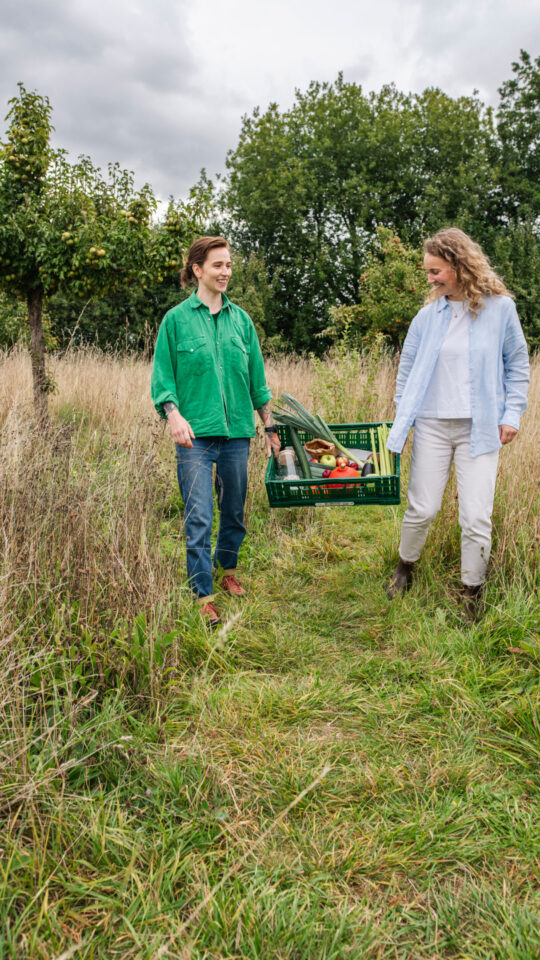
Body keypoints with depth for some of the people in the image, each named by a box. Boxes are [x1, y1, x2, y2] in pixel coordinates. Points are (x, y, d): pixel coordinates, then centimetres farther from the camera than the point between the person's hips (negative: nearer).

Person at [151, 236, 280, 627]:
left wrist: (271, 425, 12)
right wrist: (174, 415, -17)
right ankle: (204, 596, 4)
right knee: (199, 518, -5)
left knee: (234, 510, 14)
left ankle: (228, 570, 37)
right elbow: (163, 376, 0)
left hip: (237, 431, 4)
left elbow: (257, 378, 14)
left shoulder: (241, 319, 10)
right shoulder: (177, 319, 1)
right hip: (196, 433, -3)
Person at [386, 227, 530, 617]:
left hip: (480, 428, -1)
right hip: (432, 424, 1)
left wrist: (512, 414, -1)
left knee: (477, 517, -3)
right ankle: (405, 568, 32)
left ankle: (473, 592, 16)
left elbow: (518, 364, 6)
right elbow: (408, 369, 11)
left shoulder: (500, 307, -2)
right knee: (422, 509, 6)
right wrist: (402, 420, 8)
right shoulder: (428, 315, 2)